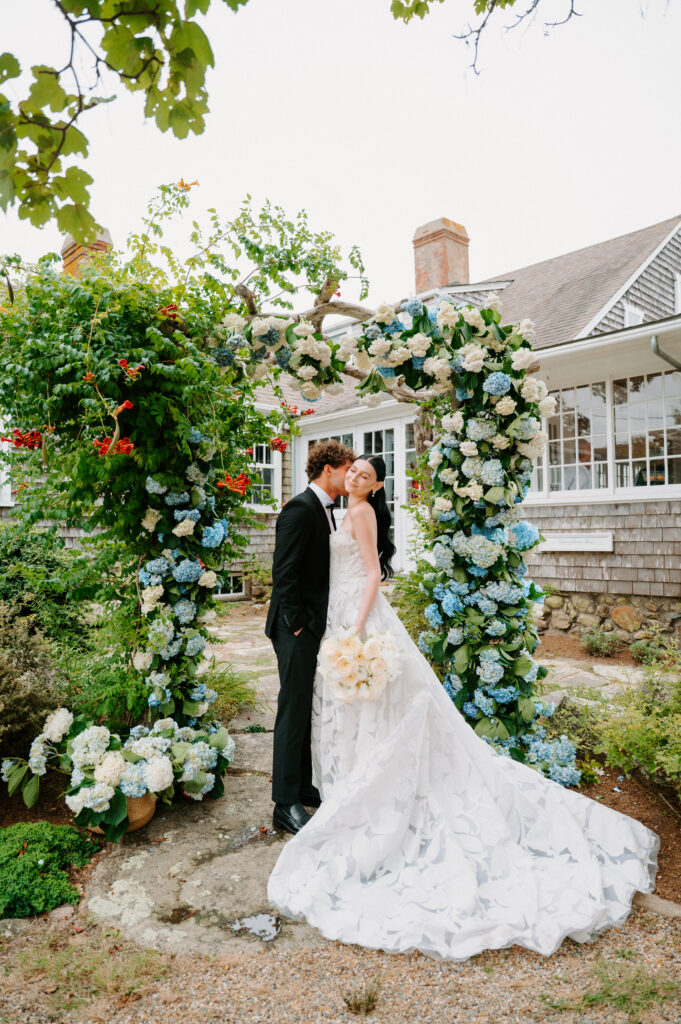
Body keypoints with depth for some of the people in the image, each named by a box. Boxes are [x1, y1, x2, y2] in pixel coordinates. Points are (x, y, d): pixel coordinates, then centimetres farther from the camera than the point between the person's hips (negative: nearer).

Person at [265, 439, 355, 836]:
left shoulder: (327, 510, 14)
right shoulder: (301, 509, -16)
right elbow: (283, 572, -20)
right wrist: (297, 623, -17)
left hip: (319, 625, 9)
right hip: (299, 628, -9)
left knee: (311, 709, 16)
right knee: (294, 711, -1)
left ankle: (305, 786, 30)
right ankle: (286, 803, 10)